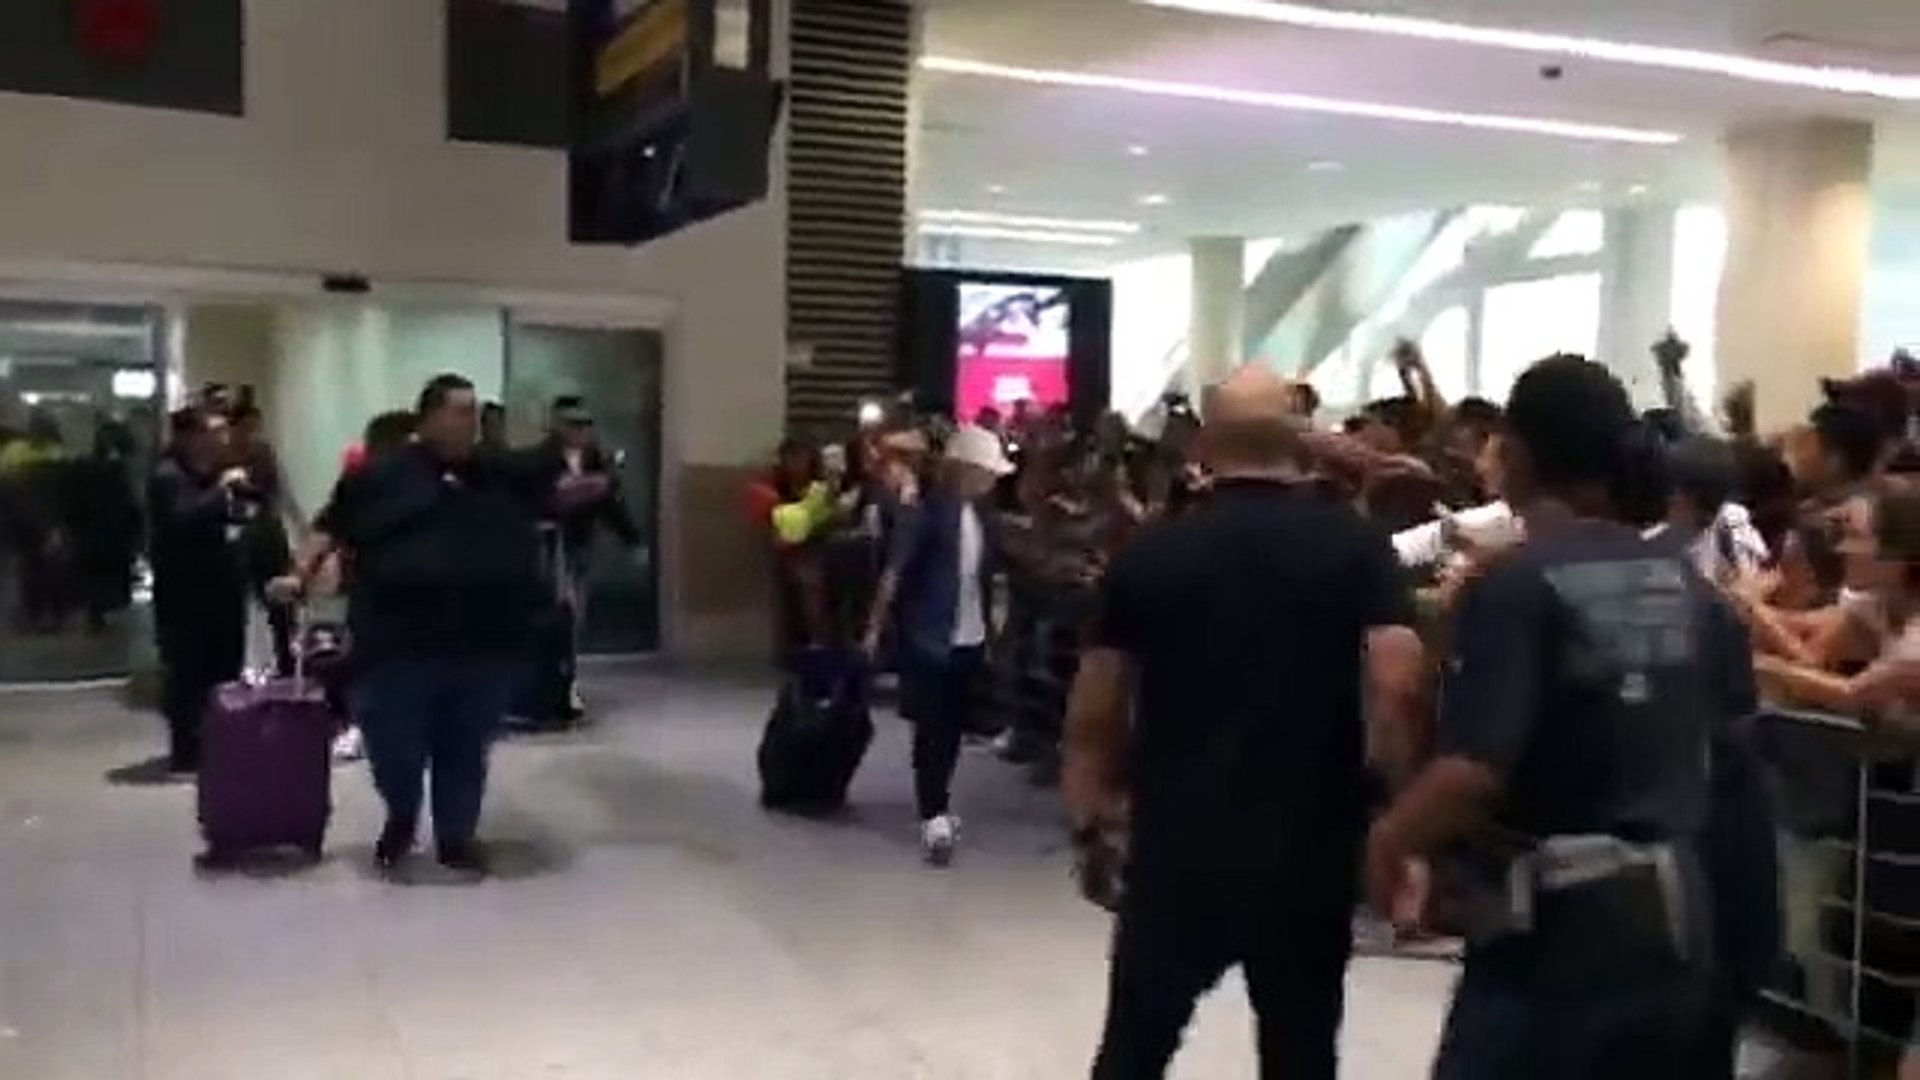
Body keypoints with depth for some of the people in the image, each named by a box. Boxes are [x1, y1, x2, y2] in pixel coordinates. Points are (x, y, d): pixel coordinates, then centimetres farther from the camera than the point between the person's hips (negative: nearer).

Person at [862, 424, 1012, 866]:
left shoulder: (980, 512, 7)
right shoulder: (924, 510, -13)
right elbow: (894, 572, -14)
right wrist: (876, 627, -15)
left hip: (971, 639, 6)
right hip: (929, 638, -6)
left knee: (954, 727, 13)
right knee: (932, 729, -1)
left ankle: (936, 805, 28)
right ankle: (933, 818, 5)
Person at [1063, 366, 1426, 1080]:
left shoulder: (1149, 552, 1)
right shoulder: (1354, 543, -2)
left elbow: (1093, 711, 0)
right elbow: (1398, 682, -15)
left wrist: (1090, 826, 10)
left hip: (1176, 845, 1)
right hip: (1310, 848, 0)